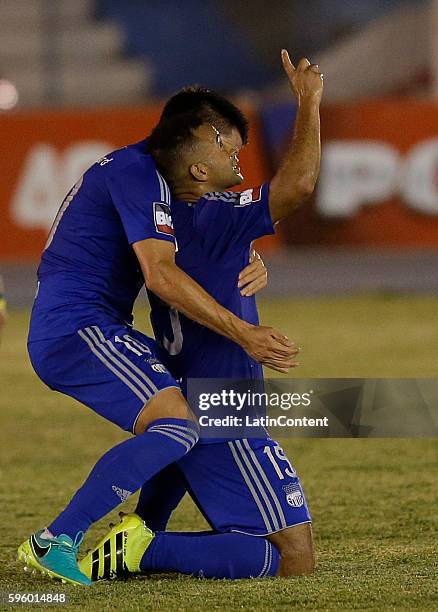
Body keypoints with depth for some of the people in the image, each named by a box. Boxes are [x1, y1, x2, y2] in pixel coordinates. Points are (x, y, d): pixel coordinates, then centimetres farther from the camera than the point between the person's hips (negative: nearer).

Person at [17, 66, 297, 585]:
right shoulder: (137, 172, -13)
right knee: (175, 425, -26)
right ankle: (54, 542, -25)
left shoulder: (143, 171, 20)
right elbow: (161, 275, -23)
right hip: (77, 327, -11)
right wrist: (243, 334, -24)